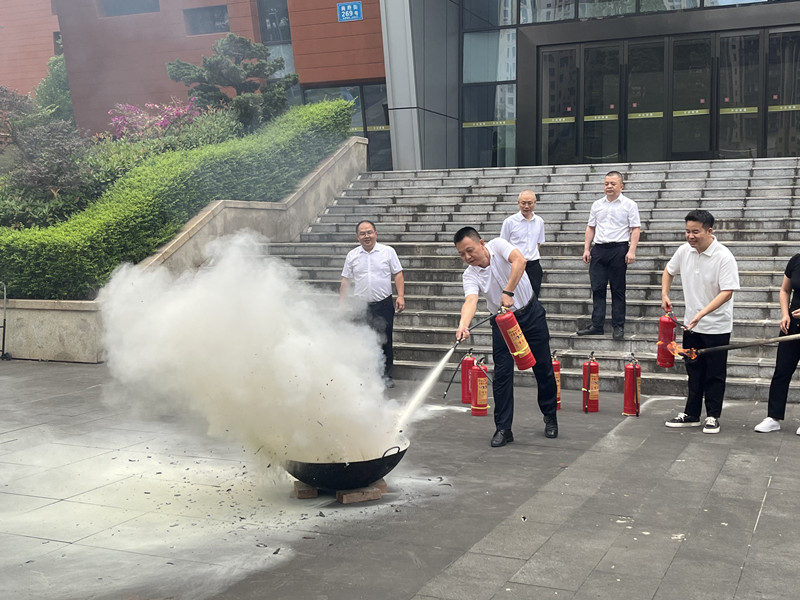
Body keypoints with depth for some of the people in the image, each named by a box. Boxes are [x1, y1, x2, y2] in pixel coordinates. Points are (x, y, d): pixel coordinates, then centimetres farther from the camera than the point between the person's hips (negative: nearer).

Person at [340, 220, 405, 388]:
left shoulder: (388, 251, 2)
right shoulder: (352, 255, 7)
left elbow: (398, 275, 3)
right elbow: (346, 281, 9)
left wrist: (401, 296, -8)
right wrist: (341, 304, 4)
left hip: (384, 305, -1)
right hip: (361, 306, 1)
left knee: (385, 342, 3)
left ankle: (387, 376, 14)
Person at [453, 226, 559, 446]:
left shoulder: (497, 245, -14)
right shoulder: (469, 275, -11)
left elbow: (519, 260, -32)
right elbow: (470, 301, -29)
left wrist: (508, 292, -41)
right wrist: (463, 325, -50)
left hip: (530, 313, -1)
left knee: (543, 368, 7)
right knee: (502, 374, -6)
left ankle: (550, 417, 26)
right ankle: (503, 428, 2)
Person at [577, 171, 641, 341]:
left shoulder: (629, 205, 0)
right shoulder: (597, 204, 13)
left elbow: (635, 229, -5)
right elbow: (591, 228, 16)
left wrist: (632, 251, -15)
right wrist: (586, 249, 8)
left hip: (619, 249, -4)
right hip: (598, 250, 4)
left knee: (618, 290, 2)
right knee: (597, 288, 3)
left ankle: (618, 327, 6)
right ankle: (597, 326, 7)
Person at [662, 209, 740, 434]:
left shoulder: (724, 257, -20)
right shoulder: (684, 251, -3)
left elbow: (727, 292, -24)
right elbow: (669, 271, 17)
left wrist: (702, 314, -32)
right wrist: (664, 294, 3)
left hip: (717, 326, -5)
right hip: (691, 324, 5)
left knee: (715, 375, 5)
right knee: (694, 372, 14)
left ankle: (712, 417, 17)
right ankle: (691, 414, 23)